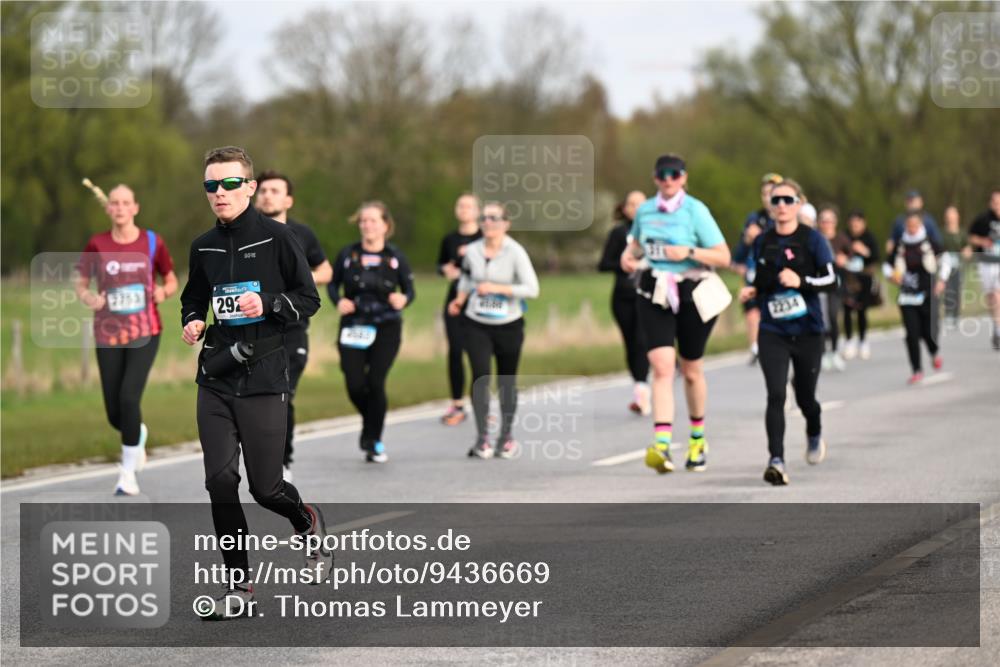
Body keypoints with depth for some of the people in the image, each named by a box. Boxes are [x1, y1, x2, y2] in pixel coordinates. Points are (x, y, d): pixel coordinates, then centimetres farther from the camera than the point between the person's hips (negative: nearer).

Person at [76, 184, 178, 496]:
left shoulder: (152, 242, -1)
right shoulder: (97, 245, -1)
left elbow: (171, 281, 11)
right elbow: (81, 285, 9)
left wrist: (164, 292, -11)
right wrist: (89, 299, -13)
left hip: (145, 333, -2)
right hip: (108, 335, 2)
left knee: (129, 397, -19)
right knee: (114, 414, 3)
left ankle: (128, 473, -7)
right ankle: (138, 434, 41)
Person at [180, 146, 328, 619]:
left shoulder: (275, 237, -5)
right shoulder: (203, 247, 9)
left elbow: (309, 299, -1)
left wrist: (268, 305, -18)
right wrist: (191, 323, 3)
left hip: (263, 377, -4)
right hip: (215, 377, 4)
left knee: (265, 487, -2)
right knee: (220, 481, -3)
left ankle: (307, 522, 34)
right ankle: (238, 584, 7)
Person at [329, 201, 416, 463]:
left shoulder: (395, 257, 1)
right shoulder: (347, 254, 2)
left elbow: (410, 289, 6)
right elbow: (332, 283, 10)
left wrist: (403, 299, -16)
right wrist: (339, 301, -10)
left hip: (386, 328, -1)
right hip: (353, 327, 1)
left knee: (375, 382, -10)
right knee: (355, 385, -7)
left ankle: (373, 442, 3)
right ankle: (371, 422, 26)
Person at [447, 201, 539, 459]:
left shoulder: (515, 252, -11)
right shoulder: (471, 251, 0)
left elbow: (532, 289, -15)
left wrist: (497, 288, -23)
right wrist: (460, 298, 4)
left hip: (509, 325, -2)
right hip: (477, 325, 2)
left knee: (507, 379, 9)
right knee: (480, 376, -13)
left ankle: (506, 436, 24)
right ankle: (481, 438, -14)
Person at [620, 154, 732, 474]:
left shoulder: (695, 211, -7)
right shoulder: (645, 211, 6)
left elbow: (724, 257, -8)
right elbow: (637, 242, 26)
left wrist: (689, 252, -21)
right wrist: (629, 255, 3)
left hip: (691, 293, -2)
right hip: (654, 294, 2)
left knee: (691, 370, 12)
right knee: (661, 366, -15)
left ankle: (698, 439, 35)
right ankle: (662, 445, -24)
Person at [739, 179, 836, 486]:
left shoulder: (812, 239, -4)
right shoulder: (762, 242, 7)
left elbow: (831, 280, -8)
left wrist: (801, 282, -23)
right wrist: (752, 291, 0)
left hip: (807, 331, -1)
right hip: (772, 332, 1)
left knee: (804, 396, 11)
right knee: (775, 395, -16)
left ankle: (814, 435, 45)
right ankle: (776, 460, -20)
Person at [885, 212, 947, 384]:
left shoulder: (930, 244, -3)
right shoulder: (900, 246, 3)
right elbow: (888, 264, 15)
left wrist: (942, 280, -2)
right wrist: (891, 275, -6)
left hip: (927, 294, -1)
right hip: (907, 297, 1)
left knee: (927, 331, 0)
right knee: (912, 334, -6)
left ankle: (934, 352, 36)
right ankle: (917, 371, 3)